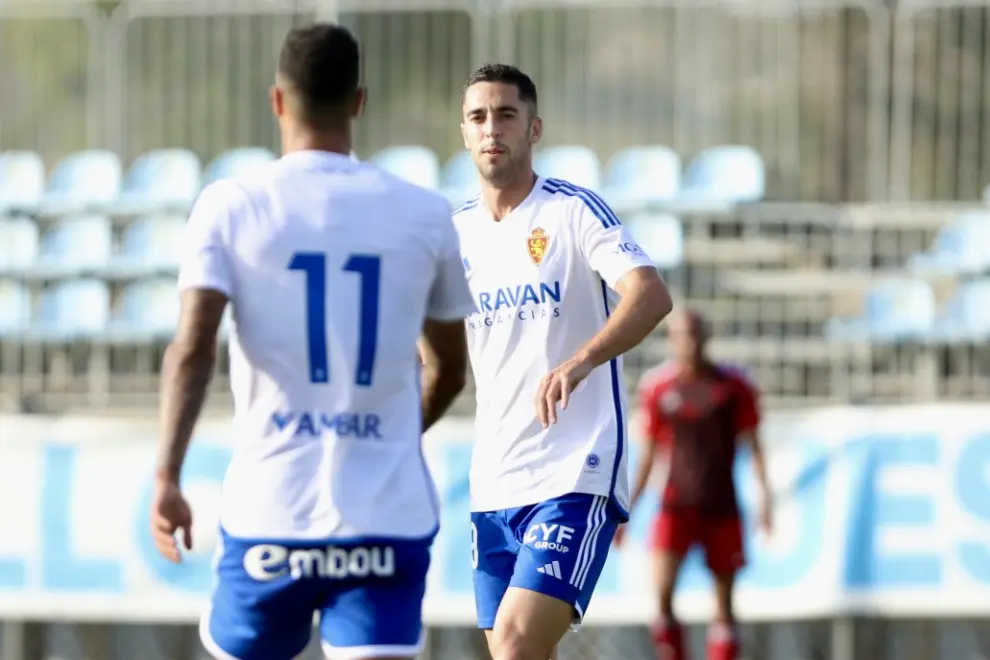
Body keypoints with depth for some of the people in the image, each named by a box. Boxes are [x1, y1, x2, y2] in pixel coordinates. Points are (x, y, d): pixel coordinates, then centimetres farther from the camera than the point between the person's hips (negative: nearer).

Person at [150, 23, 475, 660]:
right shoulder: (425, 215, 6)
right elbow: (450, 369, 18)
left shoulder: (231, 206, -1)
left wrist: (167, 476, -14)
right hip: (390, 516, 0)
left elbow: (192, 349, -13)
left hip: (270, 511, 0)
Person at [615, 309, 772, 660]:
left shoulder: (733, 386, 1)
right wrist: (626, 510, 10)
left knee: (724, 601, 2)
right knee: (662, 590, -19)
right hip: (677, 507, 0)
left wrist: (763, 495, -10)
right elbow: (648, 454, 11)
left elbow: (752, 443, 4)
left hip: (722, 508, 0)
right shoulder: (657, 386, 4)